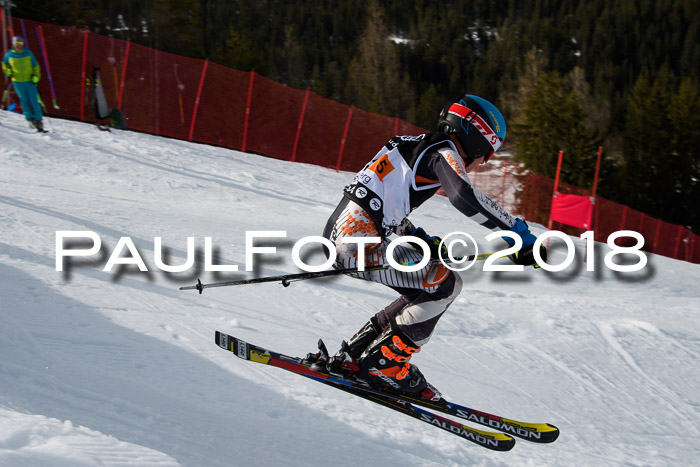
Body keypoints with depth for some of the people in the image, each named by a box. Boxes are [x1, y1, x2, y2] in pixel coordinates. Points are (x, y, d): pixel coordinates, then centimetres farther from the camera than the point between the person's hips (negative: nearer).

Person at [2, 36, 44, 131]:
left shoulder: (28, 53, -1)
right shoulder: (9, 55, 1)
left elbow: (35, 65, 8)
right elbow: (4, 63, 21)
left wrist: (36, 76, -4)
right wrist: (7, 70, 3)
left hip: (30, 81, 0)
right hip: (17, 81, 0)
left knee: (34, 101, -4)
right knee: (24, 101, -3)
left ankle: (38, 121, 0)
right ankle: (30, 119, 3)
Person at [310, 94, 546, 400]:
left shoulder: (417, 148, 22)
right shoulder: (444, 151, -6)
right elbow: (465, 197, -26)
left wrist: (422, 240, 18)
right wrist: (519, 235, -22)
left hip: (340, 236, 10)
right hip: (357, 242, -10)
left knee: (429, 292, 16)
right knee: (445, 284, -7)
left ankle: (351, 355, 16)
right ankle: (384, 363, -2)